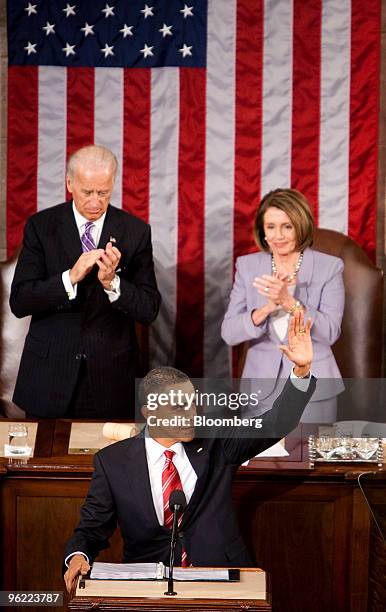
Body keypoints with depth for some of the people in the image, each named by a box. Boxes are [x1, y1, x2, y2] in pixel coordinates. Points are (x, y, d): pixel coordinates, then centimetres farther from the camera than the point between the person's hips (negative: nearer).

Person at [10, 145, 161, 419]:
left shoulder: (135, 231, -2)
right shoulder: (41, 226, -2)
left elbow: (149, 309, -4)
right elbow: (19, 301, -9)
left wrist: (112, 282, -23)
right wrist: (70, 278, -23)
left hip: (110, 376, 0)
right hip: (49, 374, 0)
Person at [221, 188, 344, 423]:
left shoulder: (329, 267, -5)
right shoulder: (247, 266, 0)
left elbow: (330, 333, -14)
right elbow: (229, 333, -7)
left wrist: (289, 302, -28)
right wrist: (266, 308, -25)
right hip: (260, 388, 2)